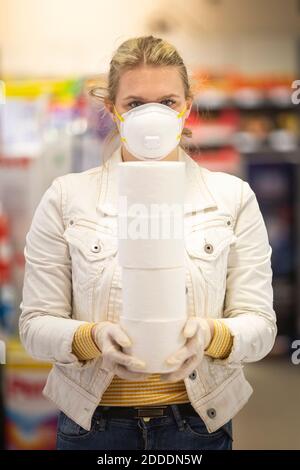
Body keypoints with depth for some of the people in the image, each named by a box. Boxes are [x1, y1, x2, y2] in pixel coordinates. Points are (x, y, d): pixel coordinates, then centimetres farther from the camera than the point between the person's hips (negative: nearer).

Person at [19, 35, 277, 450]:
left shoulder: (234, 197, 0)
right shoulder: (65, 197, -2)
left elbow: (260, 326, -3)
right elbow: (36, 326, -3)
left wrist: (210, 335, -24)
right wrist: (92, 337, -24)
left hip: (199, 422, 1)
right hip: (93, 423, 0)